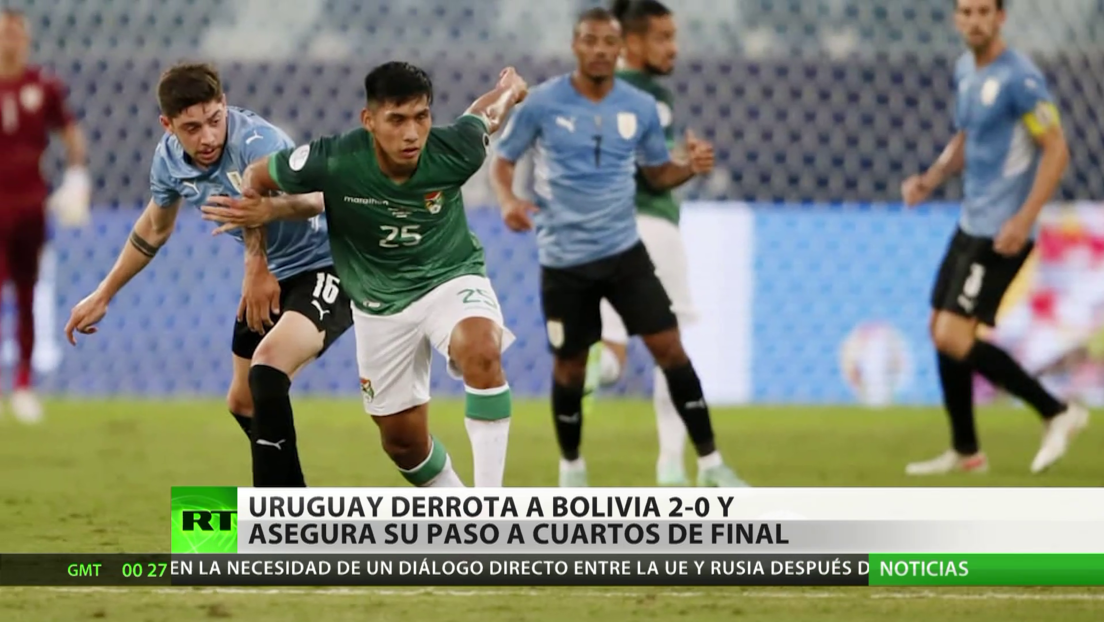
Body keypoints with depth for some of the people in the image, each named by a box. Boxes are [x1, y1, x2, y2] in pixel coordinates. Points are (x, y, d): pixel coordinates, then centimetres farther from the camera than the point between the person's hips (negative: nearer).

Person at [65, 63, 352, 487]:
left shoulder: (257, 143, -31)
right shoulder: (169, 158, -6)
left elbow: (317, 198, -49)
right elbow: (154, 230, 16)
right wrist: (102, 296, 24)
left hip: (327, 266, -9)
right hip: (270, 275, 9)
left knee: (268, 366, -30)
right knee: (243, 403, 18)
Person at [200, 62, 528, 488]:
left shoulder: (453, 152, -25)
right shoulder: (333, 162, -27)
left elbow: (487, 113, 2)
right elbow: (256, 177, -6)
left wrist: (511, 87, 21)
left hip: (451, 277, -2)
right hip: (381, 304, 2)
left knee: (481, 351, -35)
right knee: (403, 441, 9)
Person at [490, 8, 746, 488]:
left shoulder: (640, 107, 0)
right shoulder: (541, 104, -9)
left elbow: (656, 173, 11)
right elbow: (503, 161, 1)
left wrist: (691, 168, -11)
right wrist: (508, 200, -20)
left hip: (623, 249, 2)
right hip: (564, 257, -2)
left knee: (669, 347, -7)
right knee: (569, 365, 7)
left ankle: (710, 464, -1)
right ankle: (571, 467, 31)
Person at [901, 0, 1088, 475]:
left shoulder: (1019, 78, -17)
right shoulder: (966, 71, 11)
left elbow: (1056, 150, -18)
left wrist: (1025, 219, -25)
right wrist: (930, 180, 8)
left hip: (1001, 233, -9)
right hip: (971, 223, 9)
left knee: (954, 337, -15)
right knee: (941, 331, 12)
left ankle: (1057, 413, -6)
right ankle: (965, 452, 22)